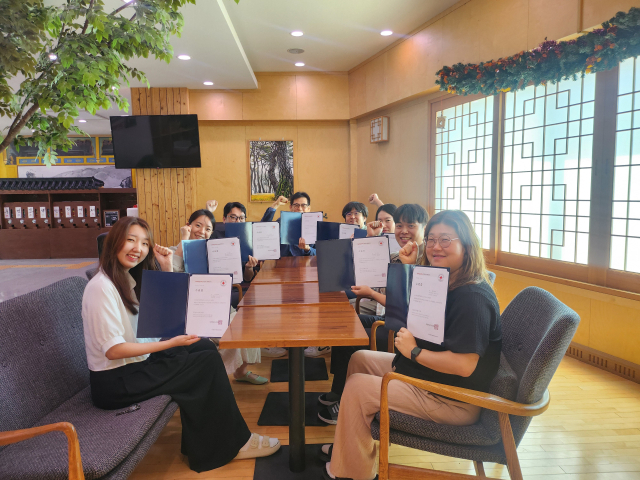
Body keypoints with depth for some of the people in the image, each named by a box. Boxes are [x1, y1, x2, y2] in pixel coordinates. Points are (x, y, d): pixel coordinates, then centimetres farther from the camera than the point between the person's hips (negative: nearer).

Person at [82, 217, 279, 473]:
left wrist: (167, 269, 1)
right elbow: (112, 349, -23)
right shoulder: (101, 287, -20)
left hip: (136, 363, 9)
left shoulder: (129, 277, 7)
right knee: (208, 362, -13)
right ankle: (232, 443, 4)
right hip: (113, 382, -9)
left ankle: (204, 445, 8)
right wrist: (170, 343, -25)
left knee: (206, 348, 3)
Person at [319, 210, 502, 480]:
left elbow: (464, 365, -34)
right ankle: (350, 446, 25)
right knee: (360, 359, 15)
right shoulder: (443, 282, 4)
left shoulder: (473, 297, -27)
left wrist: (415, 352, -21)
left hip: (452, 401, -11)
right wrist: (410, 267, 5)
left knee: (357, 387, -15)